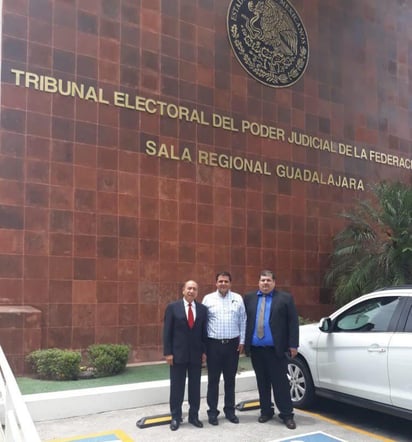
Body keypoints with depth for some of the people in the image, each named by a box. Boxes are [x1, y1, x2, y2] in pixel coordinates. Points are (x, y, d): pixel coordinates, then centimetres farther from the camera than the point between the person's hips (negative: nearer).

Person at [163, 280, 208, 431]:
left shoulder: (202, 309, 3)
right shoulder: (172, 307, -4)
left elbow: (204, 332, 7)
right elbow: (167, 332, -5)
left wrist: (204, 351, 3)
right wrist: (168, 352, -9)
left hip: (196, 354, 3)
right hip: (178, 353, -2)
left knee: (195, 386, 10)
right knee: (177, 386, 6)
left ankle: (194, 415, 23)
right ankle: (175, 417, 19)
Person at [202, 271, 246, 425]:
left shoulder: (238, 298, 3)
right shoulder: (208, 299, -1)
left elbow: (243, 321, 4)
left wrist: (242, 341, 0)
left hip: (232, 344, 2)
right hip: (214, 344, -1)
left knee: (230, 379, 11)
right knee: (213, 380, 5)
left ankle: (230, 410, 22)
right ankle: (213, 412, 15)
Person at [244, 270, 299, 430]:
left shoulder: (285, 298, 0)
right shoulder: (249, 298, 8)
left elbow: (293, 322, -2)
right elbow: (243, 320, 9)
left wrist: (293, 345, -7)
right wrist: (244, 342, 3)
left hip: (276, 348, -3)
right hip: (256, 348, 3)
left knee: (281, 382, 1)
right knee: (262, 382, 12)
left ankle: (287, 414, 11)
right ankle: (266, 411, 24)